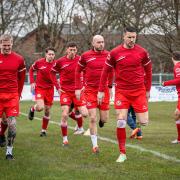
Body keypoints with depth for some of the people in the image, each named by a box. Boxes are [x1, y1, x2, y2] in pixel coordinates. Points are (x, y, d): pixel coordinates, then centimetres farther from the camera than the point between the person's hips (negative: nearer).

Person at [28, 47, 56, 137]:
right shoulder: (39, 62, -10)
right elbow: (31, 70, 7)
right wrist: (32, 82, -1)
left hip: (50, 88, 2)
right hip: (39, 87, -2)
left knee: (47, 110, 7)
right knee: (40, 107, -21)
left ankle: (44, 130, 23)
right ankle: (32, 109, 17)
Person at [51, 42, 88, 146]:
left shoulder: (80, 59, -2)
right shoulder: (60, 61, -6)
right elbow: (52, 73, 7)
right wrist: (57, 87, 1)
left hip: (78, 90, 2)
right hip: (65, 91, -1)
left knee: (84, 113, -7)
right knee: (65, 115, -9)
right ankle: (65, 138, 4)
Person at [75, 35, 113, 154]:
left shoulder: (108, 55, 1)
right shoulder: (86, 56, -4)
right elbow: (78, 71, 7)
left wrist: (110, 86, 13)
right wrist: (78, 88, 3)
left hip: (104, 90, 2)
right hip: (90, 90, -2)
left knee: (104, 119, 4)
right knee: (93, 119, -5)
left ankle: (101, 120, 43)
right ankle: (95, 145, 6)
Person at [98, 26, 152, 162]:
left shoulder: (142, 52, -2)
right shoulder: (115, 53, -4)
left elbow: (148, 71, 10)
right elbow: (105, 71, 5)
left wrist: (148, 90, 12)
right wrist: (101, 91, 4)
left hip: (139, 92, 1)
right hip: (122, 92, -1)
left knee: (144, 122, -3)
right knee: (121, 122, -9)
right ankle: (122, 153, 4)